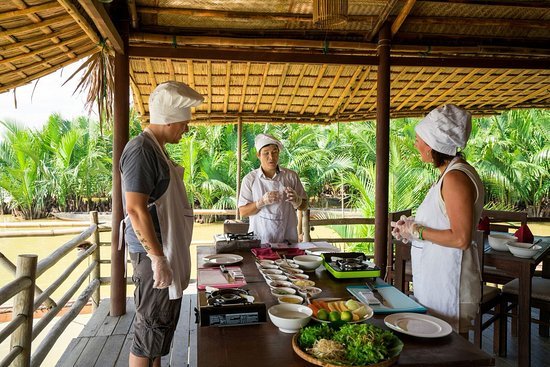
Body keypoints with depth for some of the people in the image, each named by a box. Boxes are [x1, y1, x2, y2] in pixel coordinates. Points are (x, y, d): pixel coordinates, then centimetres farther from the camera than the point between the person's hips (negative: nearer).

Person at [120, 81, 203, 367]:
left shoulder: (157, 148, 11)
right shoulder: (141, 150, -18)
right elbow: (135, 209, -23)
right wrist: (158, 258, -22)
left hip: (166, 250, 10)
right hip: (153, 254, -10)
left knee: (164, 322, 19)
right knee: (151, 327, 3)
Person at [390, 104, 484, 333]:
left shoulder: (456, 178, -20)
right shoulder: (451, 174, 11)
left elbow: (460, 239, -25)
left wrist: (418, 232, -15)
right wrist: (412, 227, 7)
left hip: (449, 283, -10)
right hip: (436, 277, 10)